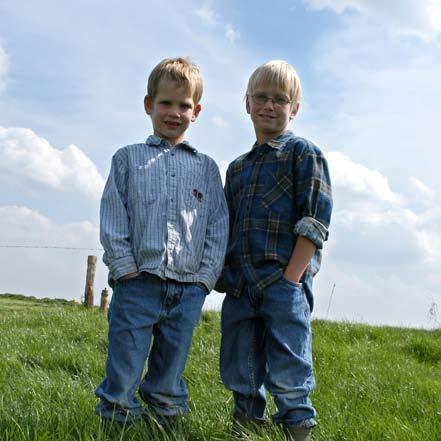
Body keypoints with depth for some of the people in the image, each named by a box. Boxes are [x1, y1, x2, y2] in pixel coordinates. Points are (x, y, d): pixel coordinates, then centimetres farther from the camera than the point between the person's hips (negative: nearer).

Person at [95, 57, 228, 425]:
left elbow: (218, 226, 10)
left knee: (169, 391, 12)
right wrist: (126, 267, -7)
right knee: (122, 381, 0)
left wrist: (206, 275, -1)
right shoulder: (129, 158, 10)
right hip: (137, 284, -2)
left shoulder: (206, 167, 15)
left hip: (188, 289, 2)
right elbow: (113, 218, 3)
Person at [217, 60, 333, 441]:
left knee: (287, 377, -5)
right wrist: (225, 276, 10)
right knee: (240, 376, 11)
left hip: (284, 284, -6)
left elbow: (314, 222, -7)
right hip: (240, 287, 6)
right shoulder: (238, 168, 20)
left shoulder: (304, 153, 1)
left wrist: (291, 279, -15)